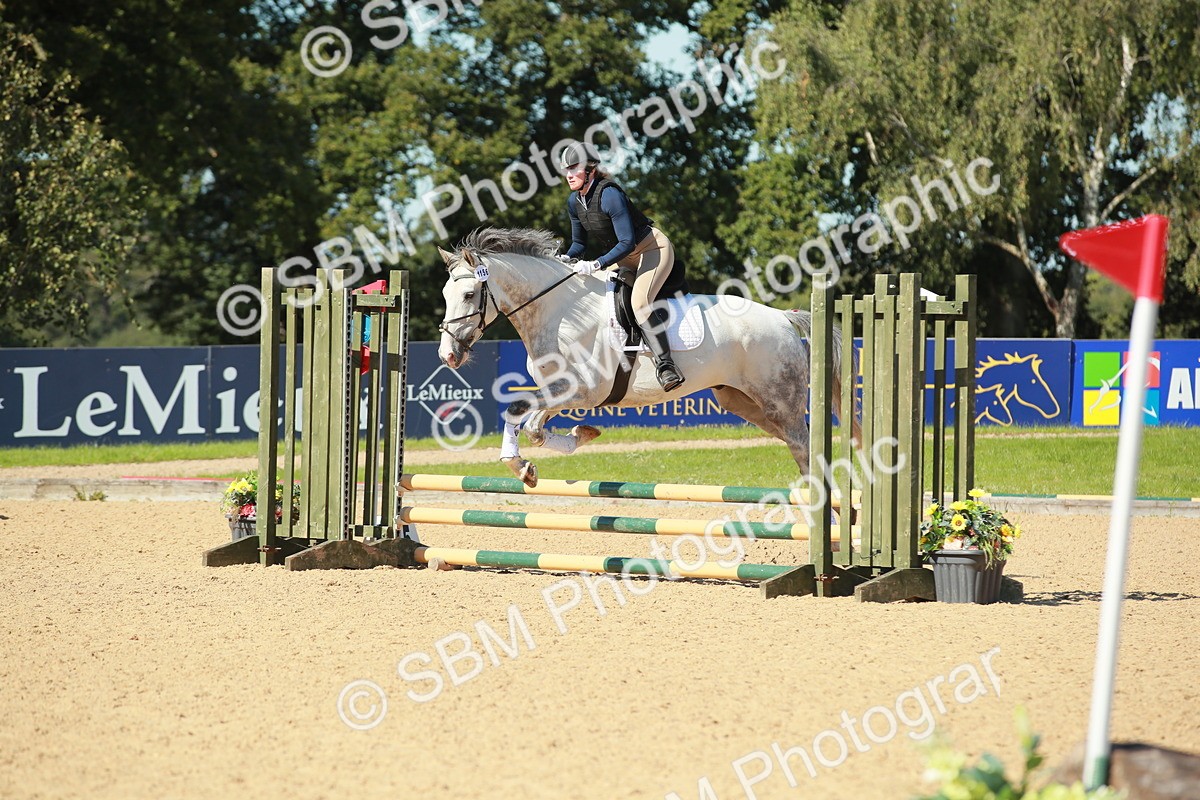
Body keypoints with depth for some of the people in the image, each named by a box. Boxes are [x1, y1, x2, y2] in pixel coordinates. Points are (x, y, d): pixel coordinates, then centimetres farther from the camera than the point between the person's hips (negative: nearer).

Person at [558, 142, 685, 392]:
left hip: (653, 249, -10)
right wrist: (567, 258, -12)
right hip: (626, 260, 10)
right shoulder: (574, 202, -1)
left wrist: (597, 265, -37)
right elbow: (580, 242, 10)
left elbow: (627, 242, -29)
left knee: (639, 300, -30)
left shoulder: (609, 195, -26)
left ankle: (665, 364, -35)